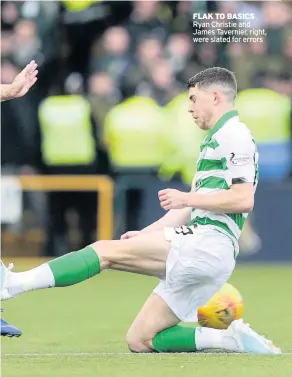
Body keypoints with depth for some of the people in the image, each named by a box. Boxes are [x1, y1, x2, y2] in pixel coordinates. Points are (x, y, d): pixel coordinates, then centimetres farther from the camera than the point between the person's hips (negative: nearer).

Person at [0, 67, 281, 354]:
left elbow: (244, 199, -19)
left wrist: (187, 198, -15)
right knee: (139, 341, 5)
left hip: (208, 244, -10)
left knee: (106, 251, -13)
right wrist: (144, 234, 21)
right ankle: (231, 338, 0)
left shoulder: (234, 135, -5)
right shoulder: (213, 141, 29)